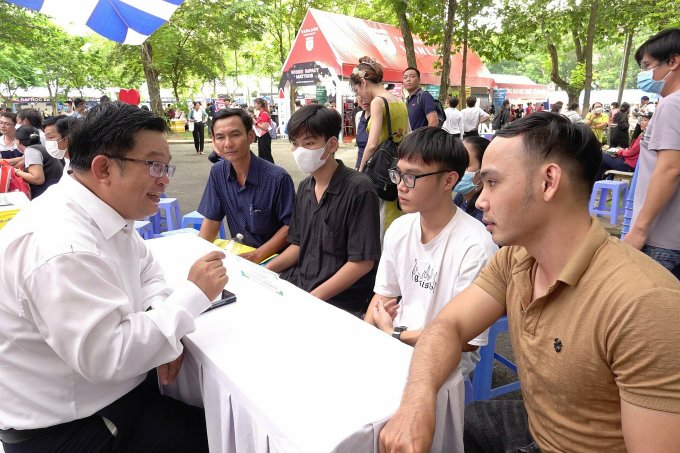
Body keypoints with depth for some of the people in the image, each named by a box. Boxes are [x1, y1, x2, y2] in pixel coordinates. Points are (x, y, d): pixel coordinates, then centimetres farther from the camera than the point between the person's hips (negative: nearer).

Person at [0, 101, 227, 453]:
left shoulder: (107, 212, -2)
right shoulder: (60, 246, -31)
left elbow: (145, 269, 12)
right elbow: (106, 356, -31)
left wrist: (164, 332, -6)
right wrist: (192, 294, -24)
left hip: (111, 385, 8)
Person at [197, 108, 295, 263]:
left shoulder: (277, 178, -19)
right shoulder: (218, 173, -1)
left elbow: (290, 226, -13)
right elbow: (212, 219, 4)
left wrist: (257, 256, -20)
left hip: (273, 258, -3)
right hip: (238, 253, 3)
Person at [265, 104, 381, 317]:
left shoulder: (358, 189, -15)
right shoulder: (305, 188, 9)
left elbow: (362, 261, -16)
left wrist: (314, 298, -19)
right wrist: (264, 271, 1)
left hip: (340, 300, -6)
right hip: (298, 283, 7)